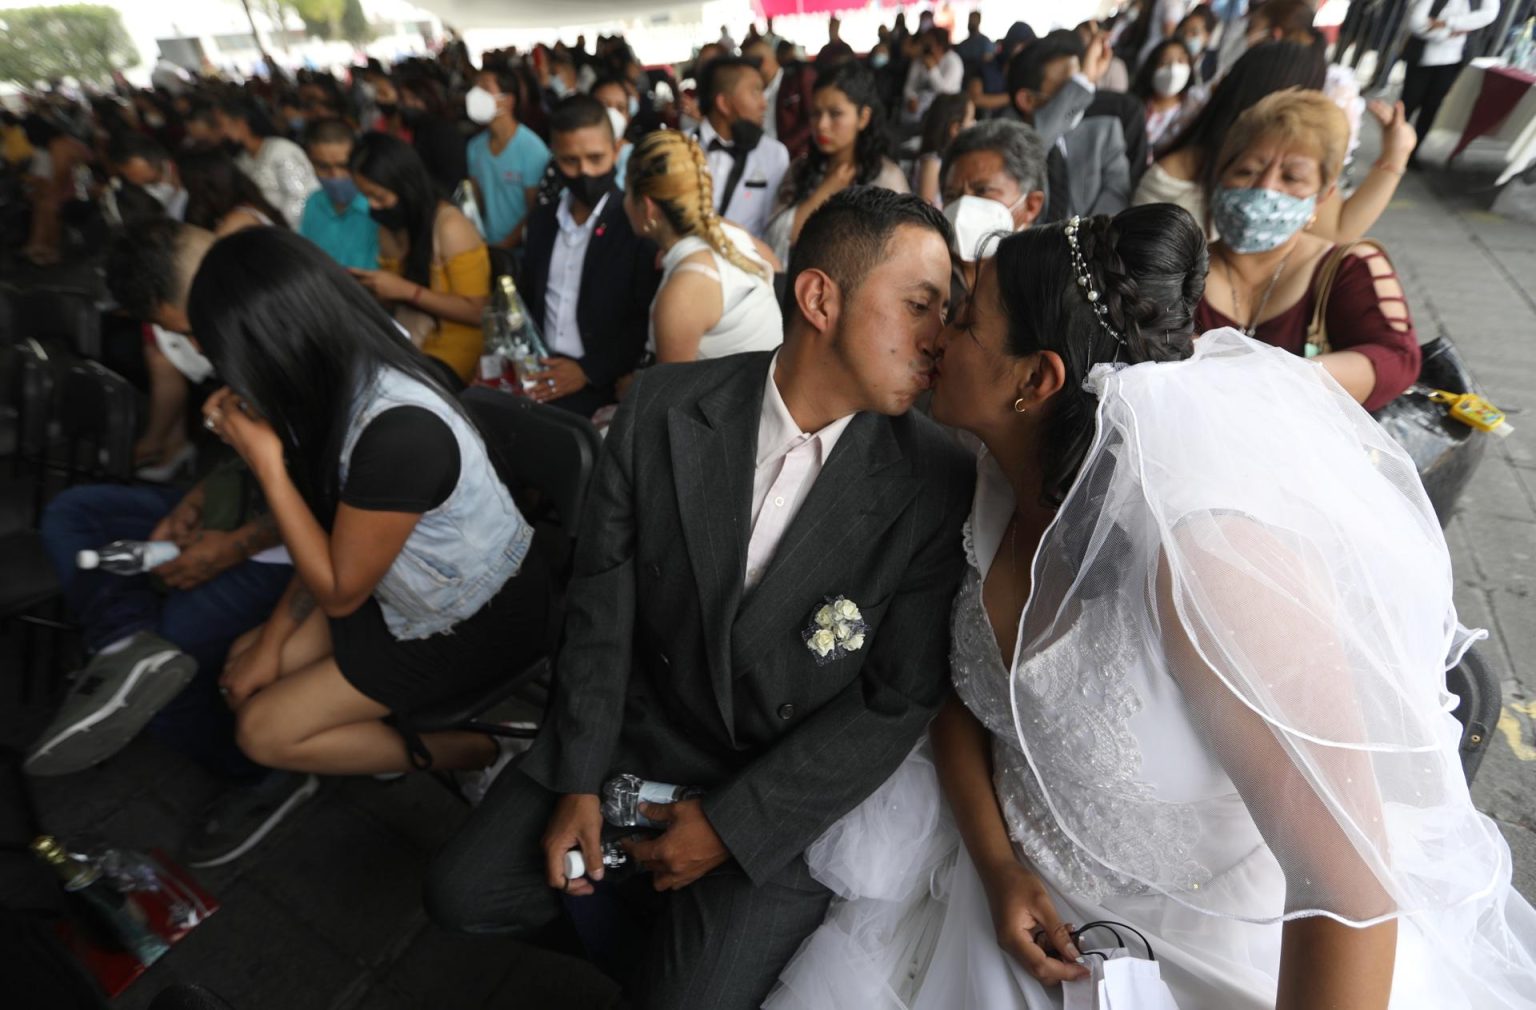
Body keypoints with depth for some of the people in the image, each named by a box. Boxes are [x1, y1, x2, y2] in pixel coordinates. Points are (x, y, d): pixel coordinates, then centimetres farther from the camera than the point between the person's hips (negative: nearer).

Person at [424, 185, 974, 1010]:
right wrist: (579, 781, -5)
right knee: (462, 893, 4)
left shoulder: (935, 483, -19)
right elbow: (602, 602, -5)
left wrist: (733, 821, -12)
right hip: (644, 723, 3)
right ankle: (641, 914, 28)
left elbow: (898, 700, -14)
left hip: (796, 782, -1)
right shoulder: (661, 410, -14)